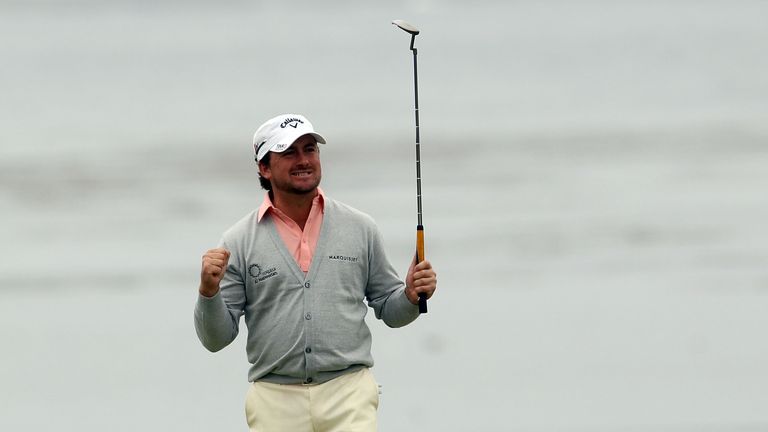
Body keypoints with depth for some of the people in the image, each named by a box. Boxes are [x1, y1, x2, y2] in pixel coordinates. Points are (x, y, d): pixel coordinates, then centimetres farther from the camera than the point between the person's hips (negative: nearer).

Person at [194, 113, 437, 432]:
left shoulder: (360, 229, 9)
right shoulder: (239, 241, 4)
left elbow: (388, 309, 17)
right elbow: (216, 338, 4)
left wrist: (411, 296, -4)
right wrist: (208, 291, -14)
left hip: (348, 396, 0)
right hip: (275, 402, 0)